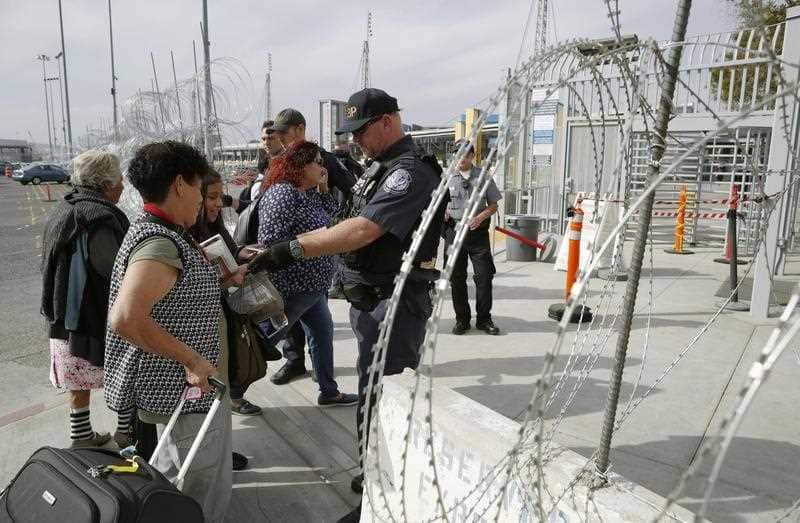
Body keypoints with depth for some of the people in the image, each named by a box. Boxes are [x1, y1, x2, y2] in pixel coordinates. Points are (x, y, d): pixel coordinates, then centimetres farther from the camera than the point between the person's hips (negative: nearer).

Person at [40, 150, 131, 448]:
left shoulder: (64, 210, 11)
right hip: (96, 320, -8)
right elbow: (117, 270, -31)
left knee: (79, 383, 18)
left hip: (64, 318, 9)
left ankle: (81, 437, 31)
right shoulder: (98, 217, -21)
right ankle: (126, 432, 22)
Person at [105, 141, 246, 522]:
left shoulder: (158, 232, 9)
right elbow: (126, 319, -35)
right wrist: (192, 359, -27)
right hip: (187, 390, -10)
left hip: (179, 386, 10)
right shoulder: (159, 243, -23)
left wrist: (225, 281, 11)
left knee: (173, 484, 29)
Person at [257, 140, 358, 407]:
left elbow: (330, 213, 16)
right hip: (291, 287, -10)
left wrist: (323, 187, 5)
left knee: (323, 331, 17)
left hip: (311, 285, 10)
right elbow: (270, 240, -27)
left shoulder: (308, 194, 9)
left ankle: (329, 391, 31)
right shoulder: (282, 194, -21)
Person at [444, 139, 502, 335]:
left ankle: (484, 319, 15)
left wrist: (481, 217, -10)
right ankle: (462, 319, 18)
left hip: (478, 231, 0)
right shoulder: (447, 178, 6)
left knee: (484, 277, 1)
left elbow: (493, 205, 8)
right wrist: (443, 214, -7)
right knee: (456, 277, 5)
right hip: (455, 231, 1)